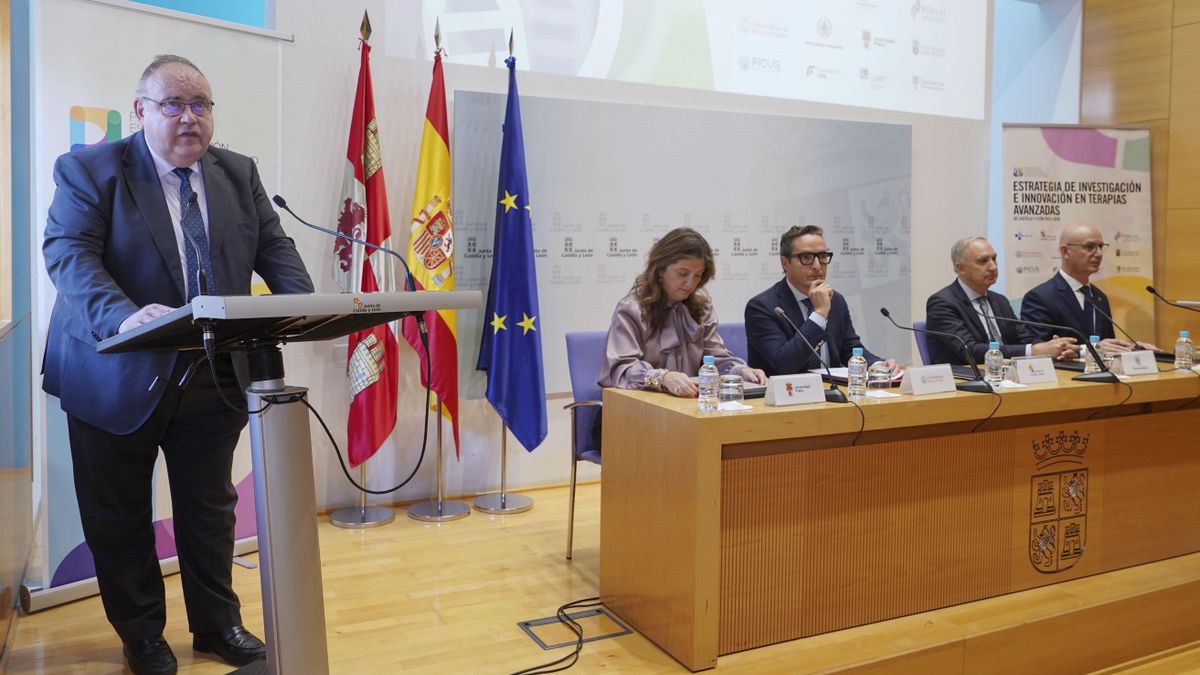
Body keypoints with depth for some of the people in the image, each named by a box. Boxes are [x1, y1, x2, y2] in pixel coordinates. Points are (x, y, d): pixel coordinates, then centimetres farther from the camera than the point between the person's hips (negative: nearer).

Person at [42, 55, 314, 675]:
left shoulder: (239, 173, 6)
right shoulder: (89, 170, -6)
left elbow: (273, 246, 3)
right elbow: (68, 252, -17)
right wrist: (123, 315, -36)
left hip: (214, 376, 3)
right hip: (118, 377, -3)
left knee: (210, 508, 14)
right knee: (119, 517, 11)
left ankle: (217, 624, 31)